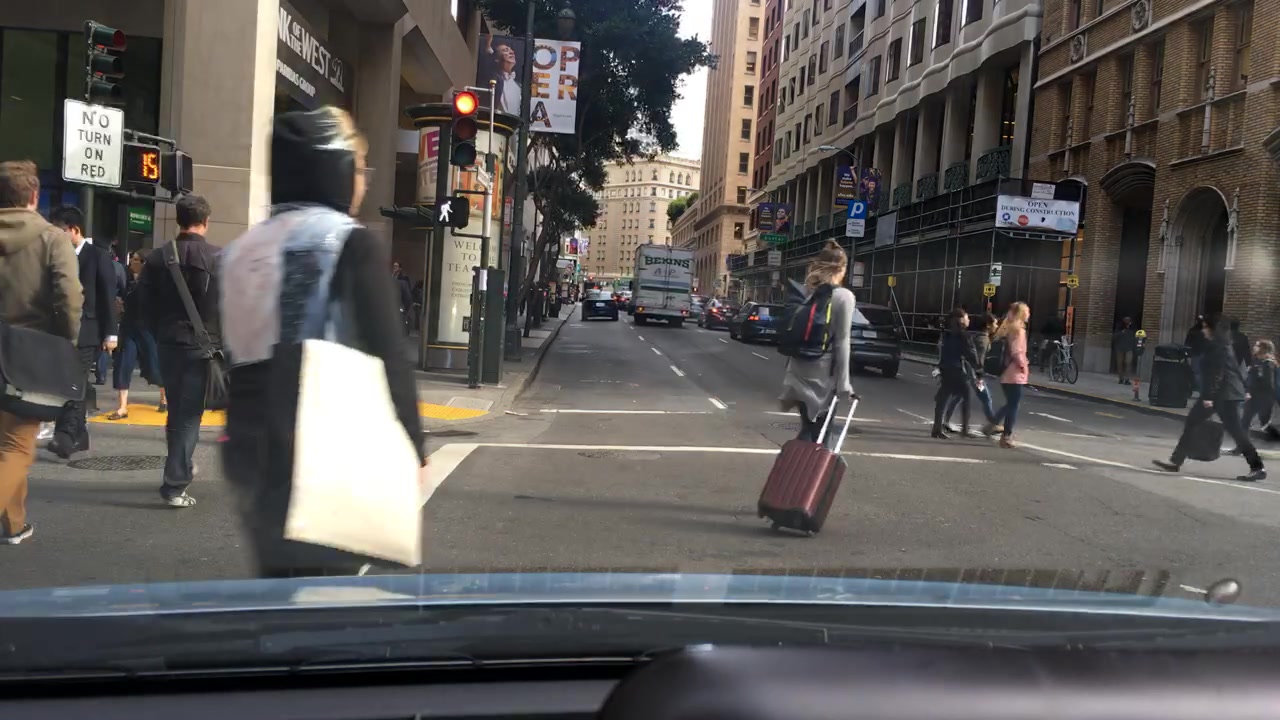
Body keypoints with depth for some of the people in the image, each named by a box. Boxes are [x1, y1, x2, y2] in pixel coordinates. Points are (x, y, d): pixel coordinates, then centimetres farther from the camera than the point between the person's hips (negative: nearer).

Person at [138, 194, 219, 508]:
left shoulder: (157, 257, 1)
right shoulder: (219, 258, -9)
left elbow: (145, 303, 4)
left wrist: (160, 335, 16)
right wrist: (222, 341, 5)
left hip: (168, 344, 4)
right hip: (203, 346, -4)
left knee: (176, 411, 19)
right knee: (190, 414, -1)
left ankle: (181, 468, 33)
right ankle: (175, 484, -3)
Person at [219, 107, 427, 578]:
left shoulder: (245, 248, 12)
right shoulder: (353, 243, -8)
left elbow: (237, 355, 16)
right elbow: (387, 356, -13)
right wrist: (410, 445, -7)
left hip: (254, 448, 7)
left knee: (279, 575, 17)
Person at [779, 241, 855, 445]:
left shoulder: (808, 291, 8)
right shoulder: (844, 296, -9)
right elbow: (841, 343, -13)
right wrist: (843, 383, -11)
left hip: (800, 370, 6)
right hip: (822, 372, -5)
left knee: (808, 430, 14)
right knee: (818, 432, 3)